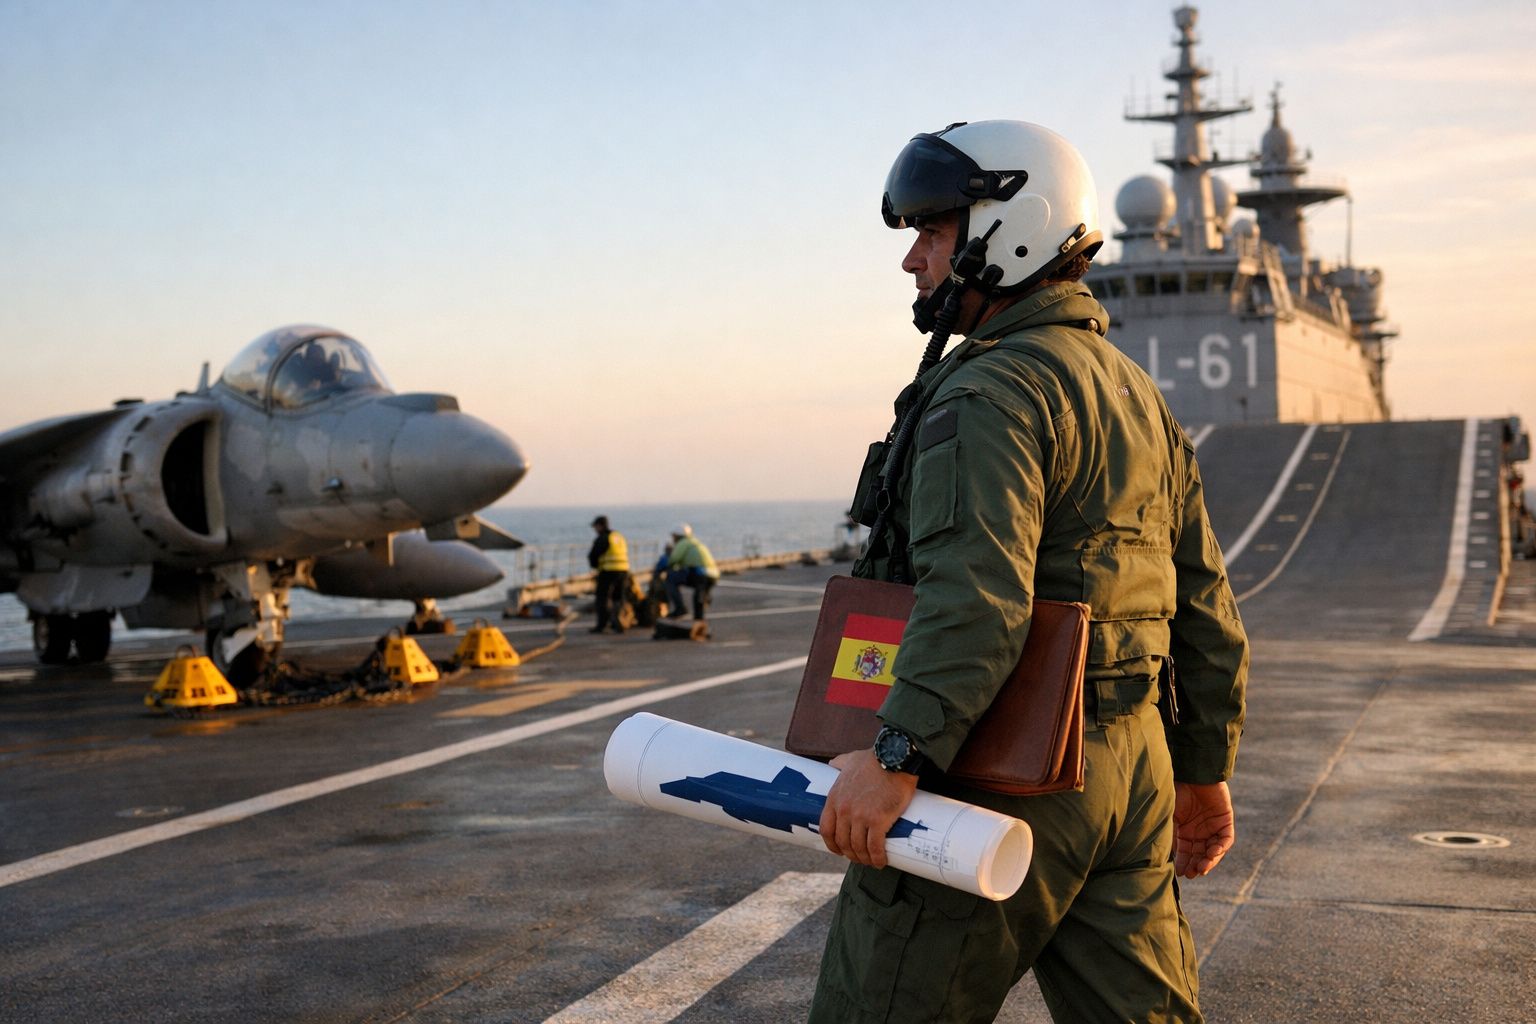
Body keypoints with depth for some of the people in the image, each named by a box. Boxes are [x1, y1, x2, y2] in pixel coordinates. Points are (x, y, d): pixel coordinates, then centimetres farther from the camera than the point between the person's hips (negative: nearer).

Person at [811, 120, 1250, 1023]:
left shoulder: (991, 391, -13)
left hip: (999, 778, -9)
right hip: (1128, 765, 9)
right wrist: (1205, 768, 23)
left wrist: (898, 756, -31)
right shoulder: (1139, 396, 16)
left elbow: (980, 590, -28)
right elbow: (1205, 607, 18)